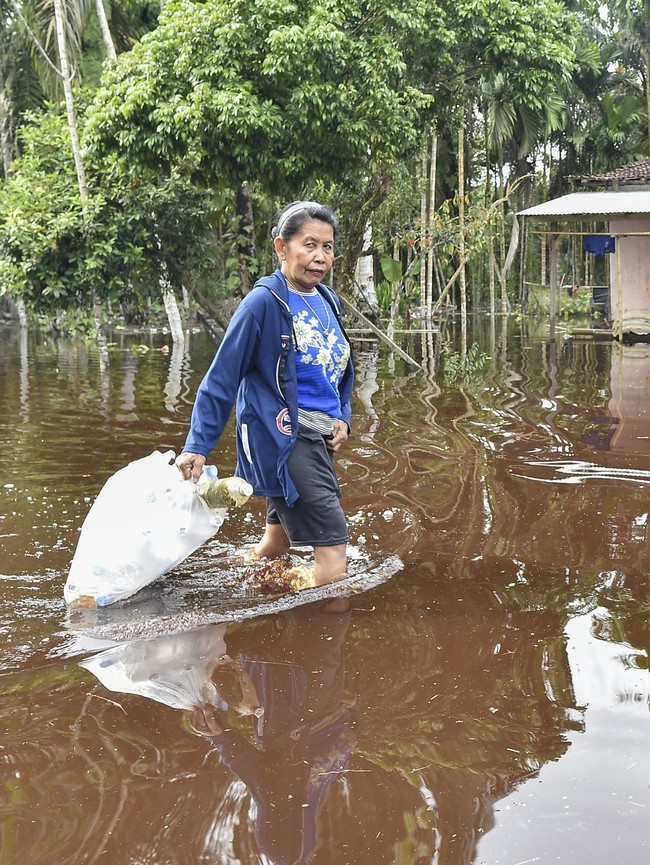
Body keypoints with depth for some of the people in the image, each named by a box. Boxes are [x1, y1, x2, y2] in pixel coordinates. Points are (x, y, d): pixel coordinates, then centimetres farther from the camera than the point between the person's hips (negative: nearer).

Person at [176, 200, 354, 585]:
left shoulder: (328, 301, 9)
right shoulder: (264, 302, -13)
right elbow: (222, 378, -12)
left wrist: (342, 419, 6)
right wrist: (197, 447, -13)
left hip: (317, 439, 9)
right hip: (281, 439, -8)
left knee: (277, 545, 19)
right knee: (333, 547, -14)